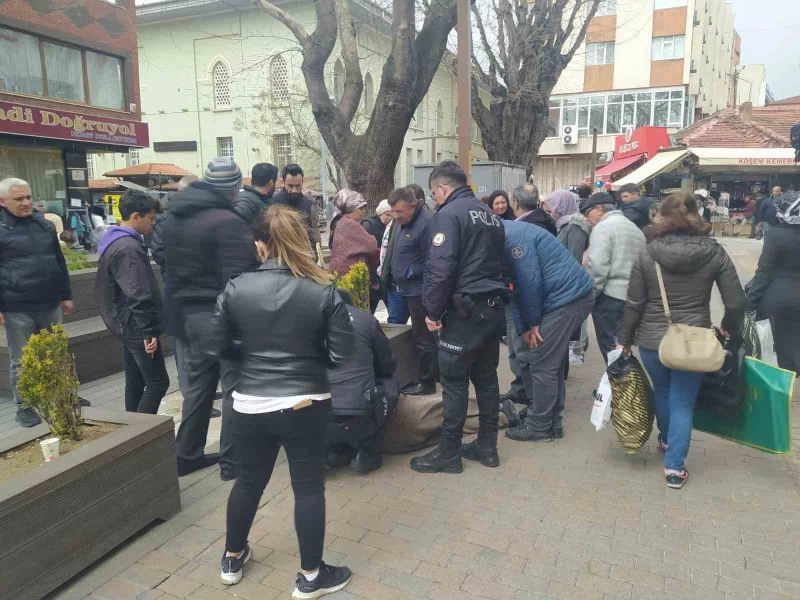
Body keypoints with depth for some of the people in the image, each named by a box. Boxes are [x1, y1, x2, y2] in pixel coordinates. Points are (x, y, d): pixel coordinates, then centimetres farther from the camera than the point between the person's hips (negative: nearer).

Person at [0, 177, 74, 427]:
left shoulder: (44, 225, 10)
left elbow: (59, 263, 15)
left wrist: (65, 295, 15)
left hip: (50, 304, 5)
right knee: (21, 360, 7)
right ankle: (23, 406, 19)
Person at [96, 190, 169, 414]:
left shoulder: (116, 241, 13)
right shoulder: (128, 248, -21)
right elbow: (138, 295, -26)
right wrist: (149, 330, -21)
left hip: (127, 324, 11)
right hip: (135, 325, -11)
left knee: (135, 381, 16)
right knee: (158, 382, -5)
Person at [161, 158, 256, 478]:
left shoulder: (172, 217, 8)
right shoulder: (228, 222, -19)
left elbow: (164, 259, 15)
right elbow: (239, 277, -22)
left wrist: (184, 294, 17)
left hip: (186, 313, 8)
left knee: (196, 385, 19)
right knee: (234, 385, 4)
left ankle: (187, 454, 29)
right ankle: (232, 460, 12)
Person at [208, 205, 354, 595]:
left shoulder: (235, 289, -7)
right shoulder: (324, 292, -11)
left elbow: (217, 347, 0)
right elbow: (342, 353, -9)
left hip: (249, 406, 3)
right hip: (305, 405, -2)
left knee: (248, 481, 22)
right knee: (309, 486, 12)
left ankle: (232, 558, 42)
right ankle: (311, 576, 25)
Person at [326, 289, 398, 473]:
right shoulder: (367, 319, 5)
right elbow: (388, 366, 14)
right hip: (359, 414, -2)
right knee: (390, 384, 25)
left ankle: (334, 451, 21)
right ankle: (366, 454, 19)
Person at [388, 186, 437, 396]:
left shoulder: (425, 224, -20)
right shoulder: (405, 222, 11)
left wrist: (410, 272, -15)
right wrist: (400, 276, 12)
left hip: (420, 291, -10)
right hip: (410, 289, 10)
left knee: (422, 337, 0)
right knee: (424, 335, 19)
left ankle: (426, 382, 12)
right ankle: (433, 371, 32)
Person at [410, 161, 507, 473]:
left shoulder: (448, 214, -10)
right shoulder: (490, 214, 16)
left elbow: (440, 268, -20)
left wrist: (433, 310, -11)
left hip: (465, 310, -8)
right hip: (493, 307, 8)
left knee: (454, 382, 1)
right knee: (486, 378, 14)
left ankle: (448, 453, 11)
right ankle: (487, 446, 25)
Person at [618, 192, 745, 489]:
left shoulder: (646, 253, -10)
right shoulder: (715, 253, -6)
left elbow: (634, 304, -7)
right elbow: (736, 302, -4)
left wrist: (625, 339, 5)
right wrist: (728, 328, 16)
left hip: (651, 339, 1)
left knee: (662, 392, 24)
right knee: (683, 402, 10)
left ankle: (667, 439, 48)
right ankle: (674, 467, 12)